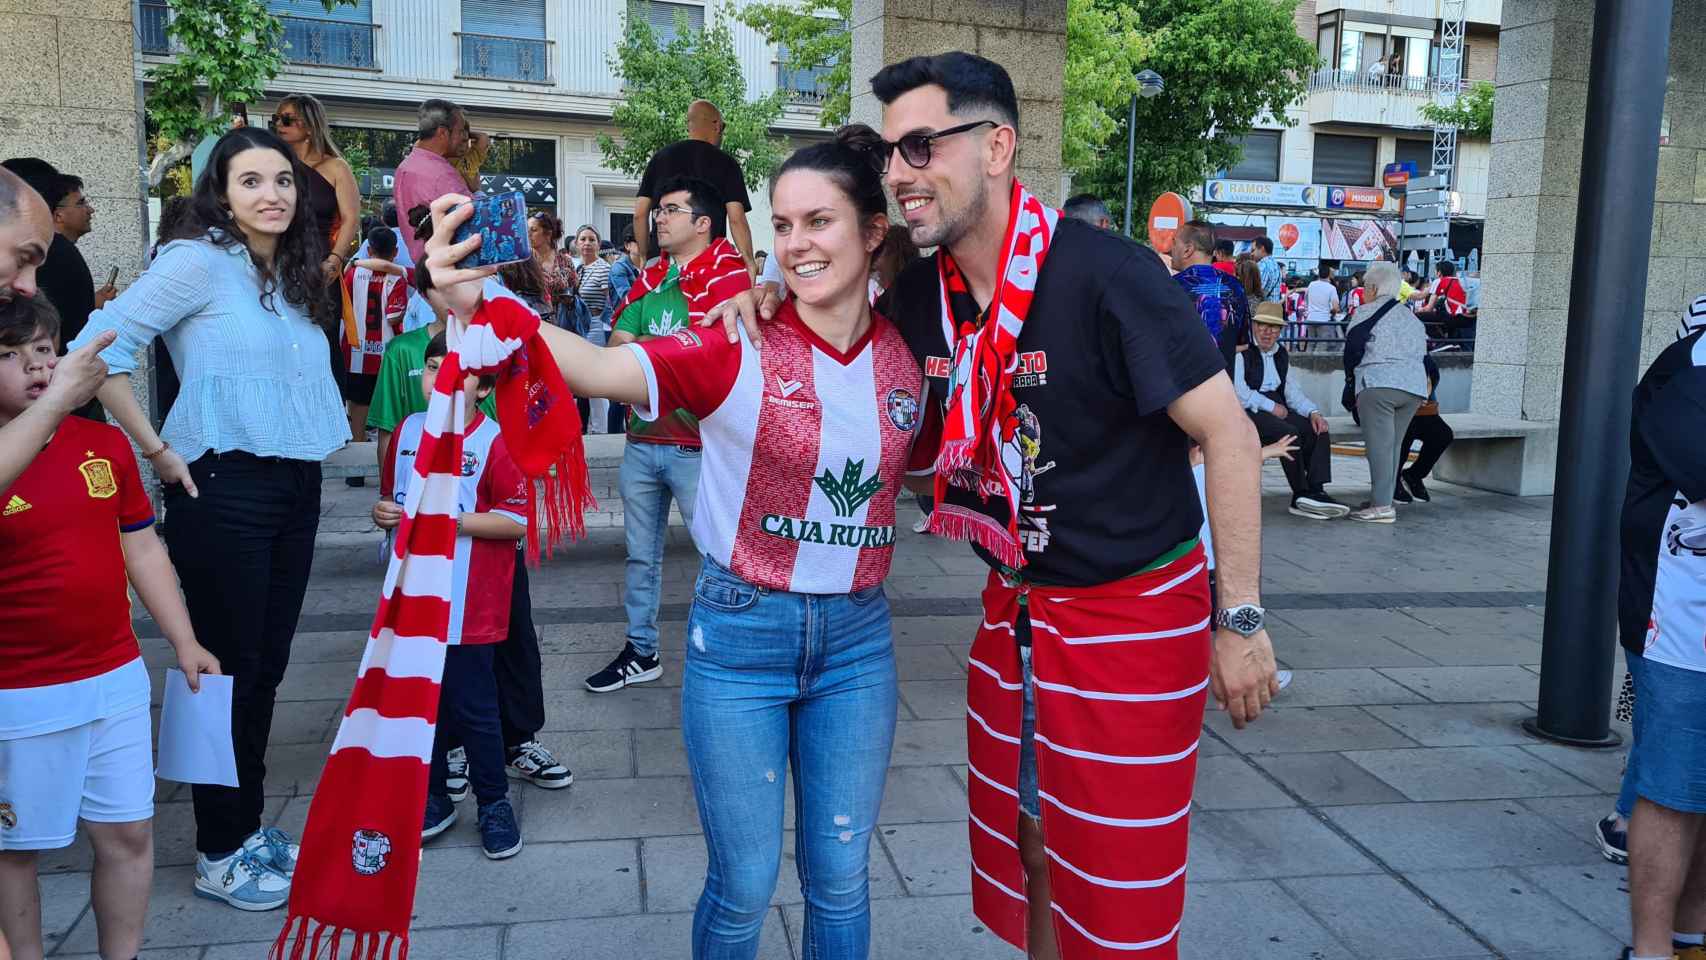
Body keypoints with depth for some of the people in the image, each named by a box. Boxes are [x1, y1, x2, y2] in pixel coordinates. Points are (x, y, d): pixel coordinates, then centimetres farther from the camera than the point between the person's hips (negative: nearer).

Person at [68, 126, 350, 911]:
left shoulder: (296, 278, 12)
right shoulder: (200, 261, -9)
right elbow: (100, 346, -17)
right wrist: (155, 450, -14)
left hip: (296, 485, 7)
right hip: (224, 487, -7)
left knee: (267, 665, 13)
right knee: (227, 664, 2)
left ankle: (250, 825, 27)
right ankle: (219, 853, 16)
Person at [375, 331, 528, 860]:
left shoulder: (494, 441, -12)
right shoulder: (408, 430, 7)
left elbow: (519, 520, -16)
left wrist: (452, 520, -21)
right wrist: (385, 513, 0)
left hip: (467, 608, -6)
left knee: (473, 707, 4)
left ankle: (494, 802, 22)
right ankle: (432, 798, 32)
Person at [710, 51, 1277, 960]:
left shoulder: (1106, 274, -21)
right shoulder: (923, 293, -2)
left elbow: (1229, 434, -17)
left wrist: (1241, 620, -15)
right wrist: (768, 304, -4)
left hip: (1135, 608, -6)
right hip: (1013, 606, 6)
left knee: (1115, 887, 6)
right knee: (1020, 848, 19)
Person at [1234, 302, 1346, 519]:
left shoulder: (1281, 354, 22)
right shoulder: (1242, 352, -2)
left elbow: (1292, 390, 19)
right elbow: (1238, 392, -14)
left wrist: (1313, 412, 2)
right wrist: (1270, 406, -14)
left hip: (1278, 410, 8)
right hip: (1250, 412, -7)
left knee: (1319, 432, -15)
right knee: (1289, 433, -31)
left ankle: (1315, 492, -25)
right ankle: (1302, 495, -22)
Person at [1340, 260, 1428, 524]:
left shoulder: (1366, 312, 1)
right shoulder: (1412, 318, 23)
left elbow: (1353, 349, -2)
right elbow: (1422, 353, 21)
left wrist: (1352, 382, 11)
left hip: (1378, 385, -7)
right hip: (1415, 387, 7)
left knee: (1379, 445, -8)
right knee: (1393, 445, 12)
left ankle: (1381, 505, -12)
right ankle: (1383, 499, 13)